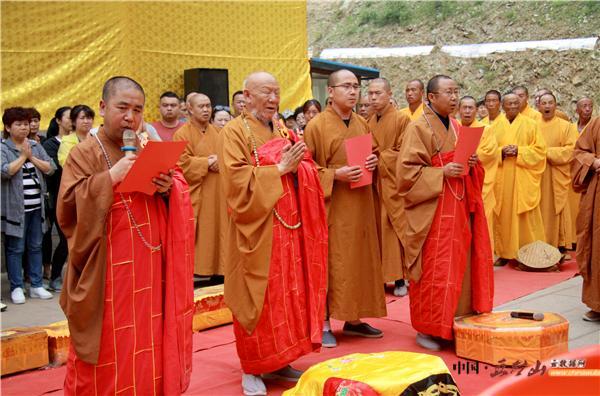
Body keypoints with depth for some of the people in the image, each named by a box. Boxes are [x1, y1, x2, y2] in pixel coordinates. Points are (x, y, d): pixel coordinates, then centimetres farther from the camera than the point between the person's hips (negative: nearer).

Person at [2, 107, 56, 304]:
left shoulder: (35, 146, 11)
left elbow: (51, 168, 5)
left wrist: (32, 158, -7)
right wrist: (23, 156, -11)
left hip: (37, 206, 5)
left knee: (36, 246, 10)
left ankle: (36, 286, 18)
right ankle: (16, 288, 9)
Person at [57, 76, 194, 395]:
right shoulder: (83, 154, -5)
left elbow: (182, 187, 11)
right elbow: (67, 208, -15)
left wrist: (170, 186, -11)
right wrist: (110, 177, -22)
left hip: (148, 269, 5)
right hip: (106, 273, -4)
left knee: (148, 342, 11)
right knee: (108, 350, 2)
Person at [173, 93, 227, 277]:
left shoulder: (215, 132, 15)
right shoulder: (182, 134, -5)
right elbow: (183, 163, -14)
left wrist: (220, 160, -8)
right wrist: (208, 162, -12)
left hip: (216, 194, 6)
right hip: (196, 195, -6)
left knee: (215, 230, 6)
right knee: (196, 233, -6)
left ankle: (213, 265, 13)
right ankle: (193, 268, -1)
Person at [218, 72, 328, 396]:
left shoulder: (283, 131, 14)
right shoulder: (233, 133, -7)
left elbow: (303, 175, 17)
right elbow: (238, 181, -18)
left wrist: (298, 164, -5)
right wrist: (280, 169, -18)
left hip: (289, 228, 7)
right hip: (258, 231, -7)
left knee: (288, 294, 11)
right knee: (258, 299, 0)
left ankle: (279, 362, 24)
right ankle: (252, 369, 13)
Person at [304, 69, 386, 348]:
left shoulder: (362, 124, 11)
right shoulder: (317, 125, -7)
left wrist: (372, 162, -1)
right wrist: (335, 174, -20)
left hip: (360, 204, 6)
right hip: (332, 205, -6)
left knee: (359, 259, 9)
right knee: (329, 261, -2)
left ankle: (353, 319, 20)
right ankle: (324, 322, 6)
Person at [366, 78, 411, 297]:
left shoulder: (402, 119, -5)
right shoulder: (367, 123, 12)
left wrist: (379, 161, -15)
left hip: (393, 183, -5)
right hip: (373, 183, 5)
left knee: (395, 229, -4)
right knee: (378, 229, 5)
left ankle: (400, 278, 2)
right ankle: (381, 274, 11)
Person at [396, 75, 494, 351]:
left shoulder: (454, 127, 15)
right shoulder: (418, 128, -8)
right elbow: (407, 171, -14)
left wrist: (472, 163, 2)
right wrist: (442, 173, -21)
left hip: (458, 209, 8)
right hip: (433, 212, -7)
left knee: (458, 266, 10)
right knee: (433, 270, -5)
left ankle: (451, 322, 21)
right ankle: (426, 328, 7)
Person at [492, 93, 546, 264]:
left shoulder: (531, 124, 4)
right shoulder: (495, 126, 11)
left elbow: (540, 150, 0)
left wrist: (519, 151, -14)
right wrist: (501, 152, -11)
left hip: (523, 178, -2)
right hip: (502, 178, 2)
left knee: (525, 216, -4)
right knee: (503, 215, 2)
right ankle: (505, 252, 9)